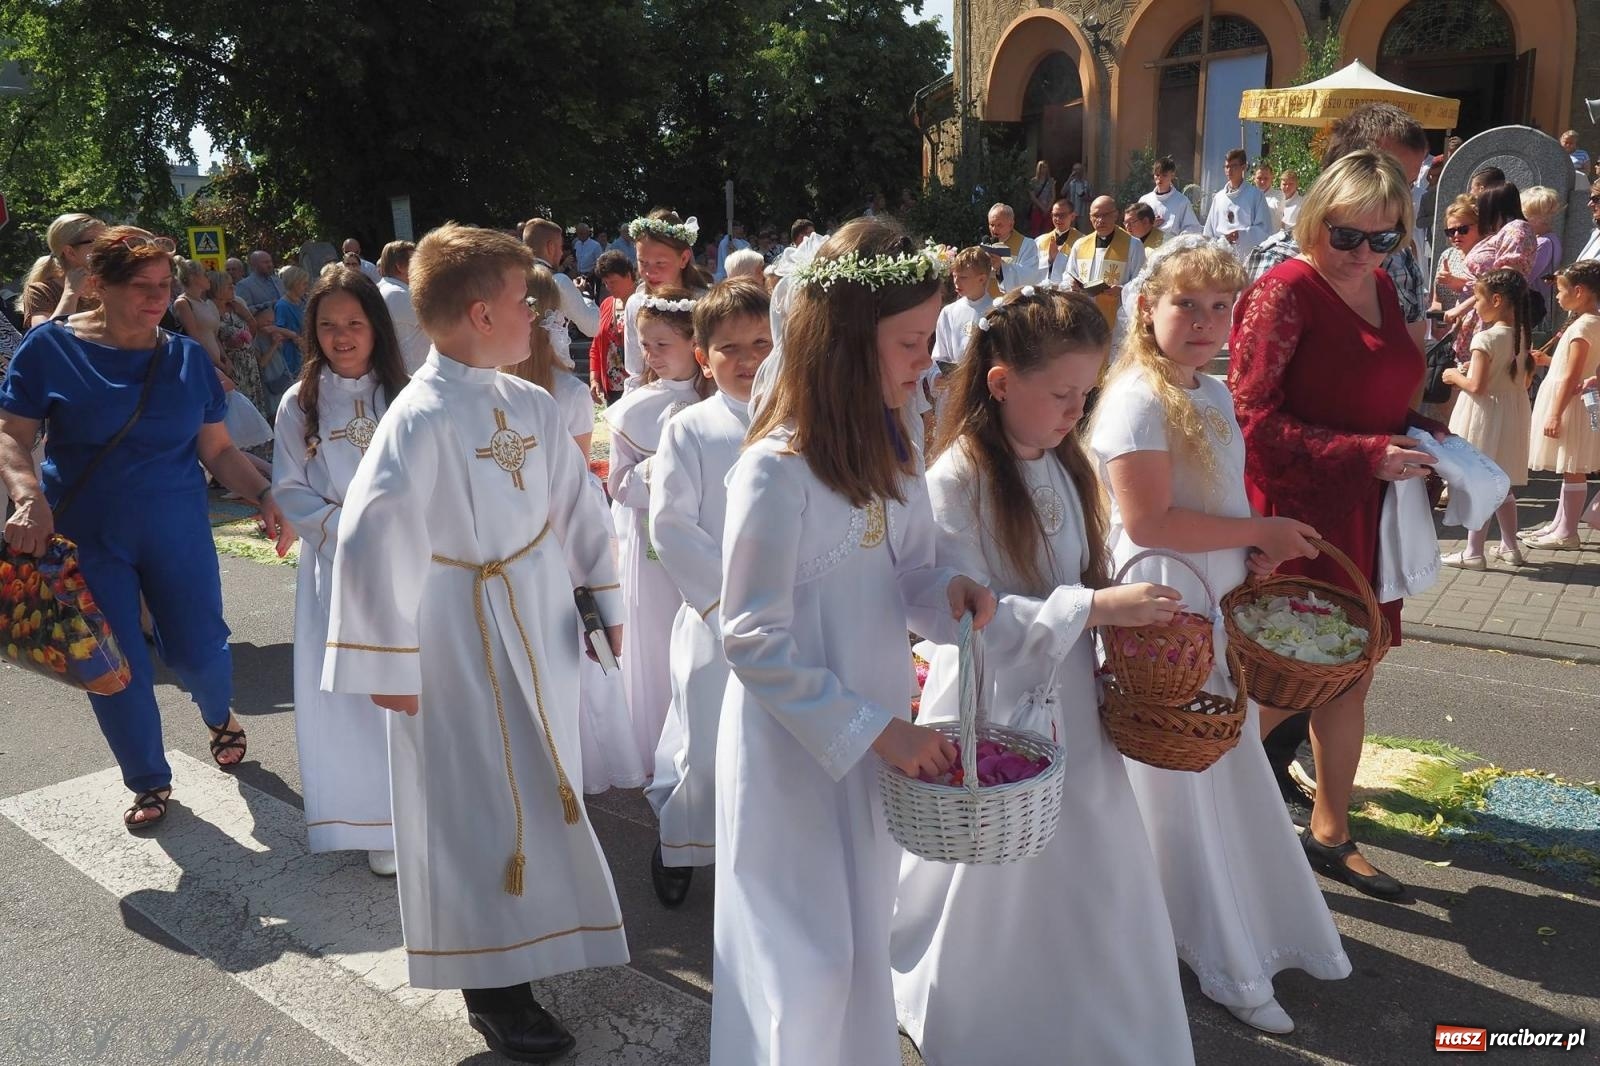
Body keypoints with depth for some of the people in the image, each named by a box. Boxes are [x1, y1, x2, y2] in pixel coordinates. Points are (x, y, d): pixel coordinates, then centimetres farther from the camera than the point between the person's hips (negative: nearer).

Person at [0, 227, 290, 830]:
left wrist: (265, 497, -12)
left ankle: (219, 716, 38)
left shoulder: (188, 357, 2)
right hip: (85, 536, -1)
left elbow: (219, 450, 4)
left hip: (177, 531, 1)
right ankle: (149, 782, 26)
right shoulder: (52, 347, -6)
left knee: (197, 650, 1)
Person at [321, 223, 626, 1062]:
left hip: (540, 631, 7)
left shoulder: (532, 405, 1)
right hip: (460, 646, -7)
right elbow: (372, 542, -21)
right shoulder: (422, 416, -21)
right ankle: (492, 985, 24)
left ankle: (539, 927, 45)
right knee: (483, 809, 6)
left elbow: (577, 510, 10)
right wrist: (387, 665, -16)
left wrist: (607, 601, 12)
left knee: (540, 790, 21)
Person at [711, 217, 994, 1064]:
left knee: (863, 943, 23)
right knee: (805, 963, 10)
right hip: (794, 749, -7)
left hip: (876, 731, 7)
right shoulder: (776, 471, -23)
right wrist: (877, 728, -21)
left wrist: (948, 592, -13)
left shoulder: (891, 448, 1)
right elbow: (753, 642, -20)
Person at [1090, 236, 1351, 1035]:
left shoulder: (1216, 396, 9)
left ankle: (1255, 925, 37)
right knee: (1184, 782, 5)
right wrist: (1263, 532, -15)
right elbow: (1146, 522, -24)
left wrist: (1257, 553, 0)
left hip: (1220, 603, 8)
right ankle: (1226, 962, 21)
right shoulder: (1139, 399, -17)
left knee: (1230, 769, 19)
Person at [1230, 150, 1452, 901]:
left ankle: (1330, 832, 31)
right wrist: (1366, 455, -22)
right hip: (1297, 517, -8)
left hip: (1361, 518, 8)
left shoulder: (1380, 286, 11)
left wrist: (1421, 433, 4)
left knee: (1351, 678, 14)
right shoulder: (1286, 291, -14)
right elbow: (1253, 419, -18)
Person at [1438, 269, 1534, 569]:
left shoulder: (1486, 338, -20)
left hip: (1485, 415, -8)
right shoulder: (1523, 335, 5)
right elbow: (1526, 379, 13)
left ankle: (1473, 552, 5)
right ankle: (1510, 547, 26)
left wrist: (1455, 376, -6)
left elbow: (1476, 386, -24)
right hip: (1513, 414, 8)